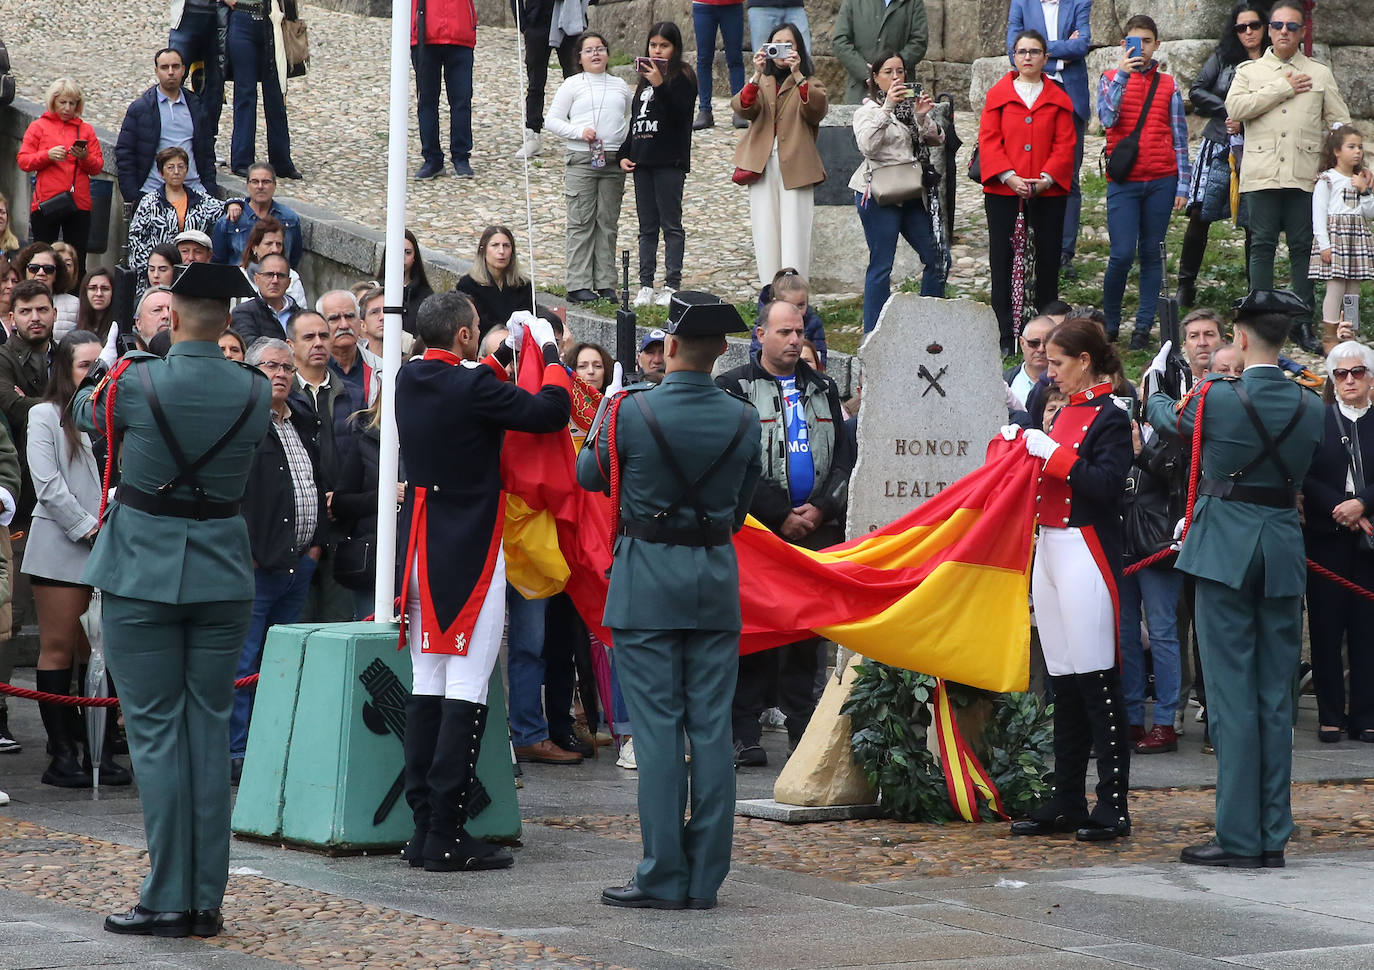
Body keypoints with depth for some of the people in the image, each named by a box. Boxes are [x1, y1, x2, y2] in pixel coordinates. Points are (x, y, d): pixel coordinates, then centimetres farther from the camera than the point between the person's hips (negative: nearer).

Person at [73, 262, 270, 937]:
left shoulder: (136, 382, -11)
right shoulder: (256, 393, -2)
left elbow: (85, 412, 11)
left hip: (142, 572, -3)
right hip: (222, 572, 3)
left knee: (155, 732, -1)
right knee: (209, 731, 8)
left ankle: (168, 899, -2)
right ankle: (207, 899, 9)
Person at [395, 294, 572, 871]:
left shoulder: (408, 380, 7)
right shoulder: (472, 386, -16)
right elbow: (553, 411, -13)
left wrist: (508, 348, 29)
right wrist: (549, 349, 2)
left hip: (422, 552, 8)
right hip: (470, 554, -8)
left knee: (426, 688, 9)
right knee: (466, 692, -6)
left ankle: (424, 830, 11)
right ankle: (446, 838, -9)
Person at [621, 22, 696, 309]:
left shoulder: (682, 77, -4)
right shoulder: (645, 79, 17)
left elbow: (679, 114, -18)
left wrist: (660, 85, -27)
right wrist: (625, 153, 13)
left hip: (670, 162, -7)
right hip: (643, 161, 7)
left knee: (671, 225, -5)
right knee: (647, 227, 8)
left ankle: (672, 285, -3)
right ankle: (646, 285, 9)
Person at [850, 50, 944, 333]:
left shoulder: (911, 105, 17)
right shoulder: (868, 110, 0)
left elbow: (937, 139, 7)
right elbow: (867, 145, -19)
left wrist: (923, 117, -11)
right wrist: (888, 106, -24)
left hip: (912, 194, 6)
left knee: (936, 258, 4)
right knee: (881, 265, -7)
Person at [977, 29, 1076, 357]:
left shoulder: (1058, 98, 8)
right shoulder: (998, 94, 6)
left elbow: (1065, 144, 2)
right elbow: (989, 140, 0)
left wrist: (1046, 178, -12)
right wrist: (1009, 177, -13)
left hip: (1048, 192, 1)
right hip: (1003, 192, -1)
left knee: (1047, 261, 3)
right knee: (1003, 262, -1)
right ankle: (1006, 338, 4)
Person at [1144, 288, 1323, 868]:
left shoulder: (1217, 399, -10)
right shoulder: (1309, 408, 1)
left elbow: (1166, 418, 11)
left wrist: (1154, 384, 33)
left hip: (1225, 547, -4)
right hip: (1285, 548, 4)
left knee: (1233, 693, -3)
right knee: (1276, 696, 8)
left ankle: (1239, 838, -4)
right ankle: (1273, 836, 11)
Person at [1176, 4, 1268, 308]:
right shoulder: (1223, 58, 8)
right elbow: (1196, 92, 2)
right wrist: (1229, 110, -8)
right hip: (1218, 147, 1)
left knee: (1255, 223, -1)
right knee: (1199, 215, -5)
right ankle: (1186, 285, 4)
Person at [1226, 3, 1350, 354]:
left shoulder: (1320, 74, 15)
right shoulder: (1249, 71, 12)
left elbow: (1340, 122, 14)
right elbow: (1235, 107, -7)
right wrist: (1282, 89, -6)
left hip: (1305, 176, 1)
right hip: (1262, 176, 0)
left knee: (1303, 246, -1)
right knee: (1262, 246, -1)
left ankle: (1303, 323, 4)